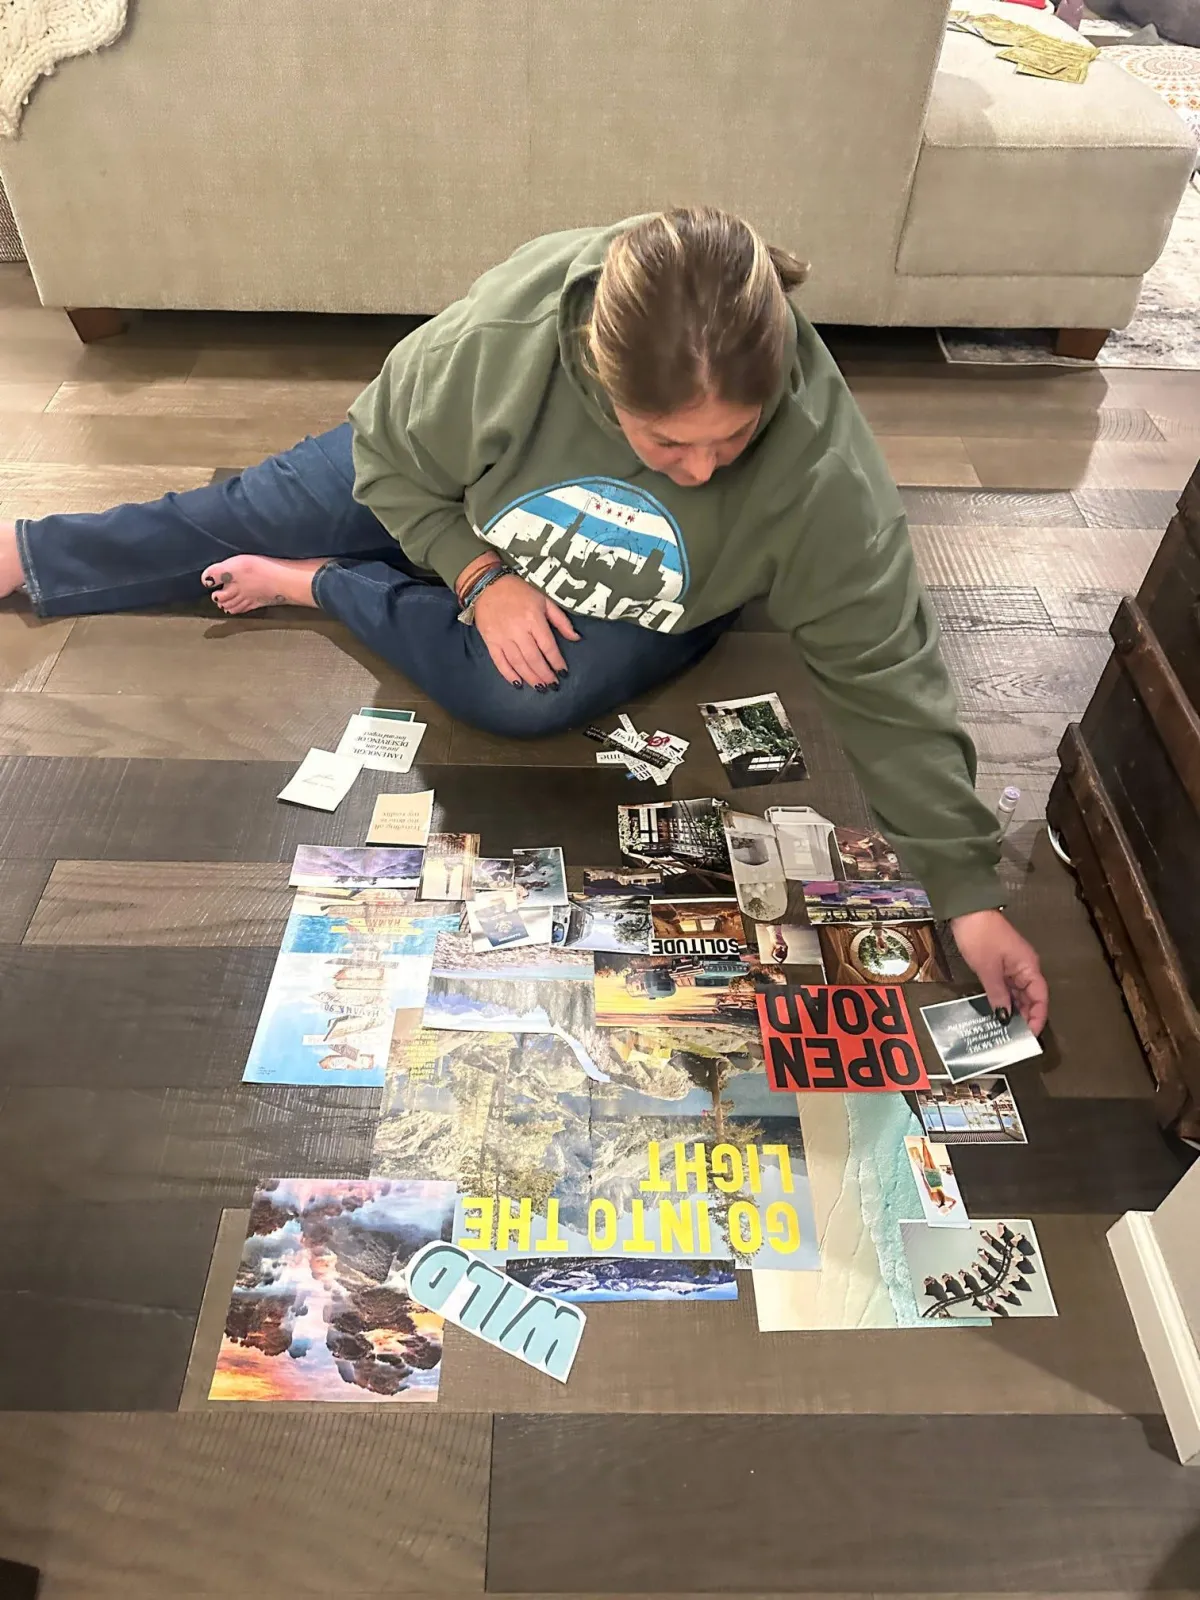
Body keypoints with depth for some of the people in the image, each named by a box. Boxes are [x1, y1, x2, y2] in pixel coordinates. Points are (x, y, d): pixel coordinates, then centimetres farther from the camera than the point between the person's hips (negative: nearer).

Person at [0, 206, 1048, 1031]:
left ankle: (316, 587, -1)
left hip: (646, 599, 0)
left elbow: (888, 684, -30)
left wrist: (967, 891, -30)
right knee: (254, 514, 9)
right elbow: (390, 454, -17)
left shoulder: (825, 475, -37)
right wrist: (478, 575, -28)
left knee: (530, 699, -30)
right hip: (469, 512, 1)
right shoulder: (506, 335, -36)